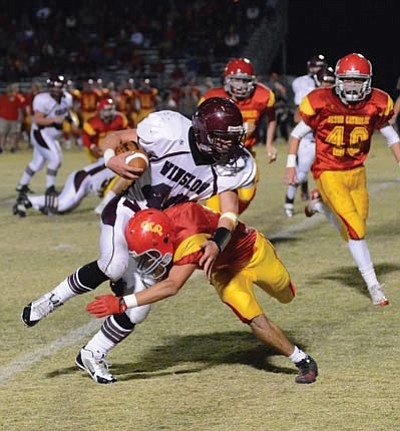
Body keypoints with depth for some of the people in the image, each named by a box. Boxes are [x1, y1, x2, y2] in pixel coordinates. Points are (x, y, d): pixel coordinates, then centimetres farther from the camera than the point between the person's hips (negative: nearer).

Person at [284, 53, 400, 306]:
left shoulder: (376, 105, -7)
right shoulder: (322, 103, -16)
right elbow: (297, 134, -2)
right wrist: (291, 165, -8)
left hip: (357, 173, 4)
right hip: (329, 174, -4)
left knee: (352, 232, 8)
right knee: (356, 228, -14)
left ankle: (321, 206, 36)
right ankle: (373, 285, -3)